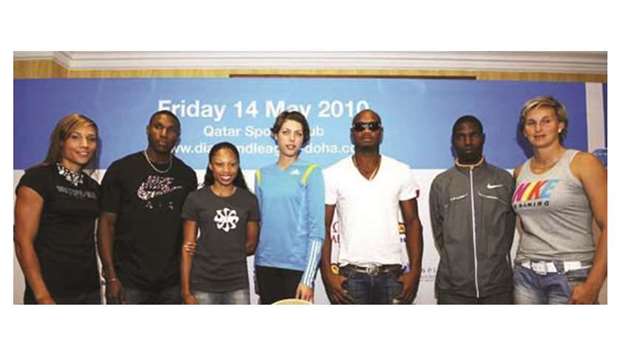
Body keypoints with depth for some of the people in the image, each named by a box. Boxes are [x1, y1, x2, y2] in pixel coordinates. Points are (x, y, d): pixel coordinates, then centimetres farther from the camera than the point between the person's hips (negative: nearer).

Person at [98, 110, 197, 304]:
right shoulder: (121, 169, -1)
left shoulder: (186, 175, 7)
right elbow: (107, 224, -2)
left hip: (172, 283, 3)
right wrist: (111, 277, -9)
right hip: (128, 282, -2)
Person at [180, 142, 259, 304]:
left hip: (238, 284, 2)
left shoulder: (249, 200, 4)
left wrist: (217, 253, -3)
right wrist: (186, 291, -6)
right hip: (203, 285, -2)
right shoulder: (196, 199, -3)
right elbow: (187, 248, -2)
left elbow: (251, 245, 9)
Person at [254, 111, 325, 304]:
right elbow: (258, 222, 12)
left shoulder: (311, 172, -4)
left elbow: (317, 229, -8)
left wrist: (308, 278, -13)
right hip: (265, 265, 4)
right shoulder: (262, 174, 7)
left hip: (298, 266, -3)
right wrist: (255, 269, 10)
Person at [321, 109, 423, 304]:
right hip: (350, 274, -1)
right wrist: (328, 274, -7)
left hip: (391, 273, 1)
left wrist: (415, 271, -3)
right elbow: (323, 228, 0)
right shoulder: (333, 175, -1)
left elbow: (412, 223, 5)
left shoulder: (401, 172, 3)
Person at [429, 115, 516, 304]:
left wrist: (494, 262, 7)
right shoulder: (441, 183, 5)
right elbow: (438, 233, 10)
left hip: (498, 285, 1)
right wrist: (456, 263, 7)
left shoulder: (504, 180, 6)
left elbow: (509, 229, 9)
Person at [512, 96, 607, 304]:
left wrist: (592, 285, -15)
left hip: (571, 275, -4)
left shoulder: (583, 162, -5)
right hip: (525, 274, 4)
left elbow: (608, 227, -10)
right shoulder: (520, 172, 8)